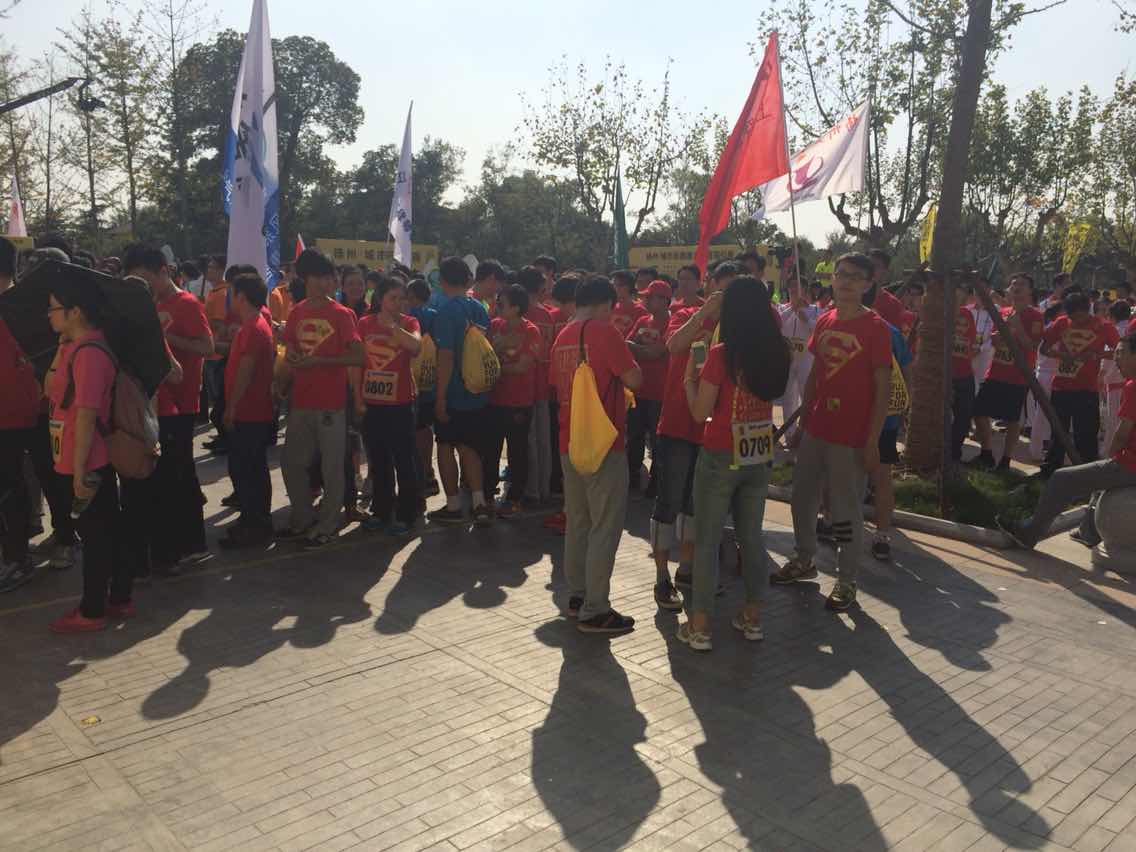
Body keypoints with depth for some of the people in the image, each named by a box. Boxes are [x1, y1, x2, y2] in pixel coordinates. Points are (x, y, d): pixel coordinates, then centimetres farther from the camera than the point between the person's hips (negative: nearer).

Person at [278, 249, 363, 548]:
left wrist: (318, 361, -16)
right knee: (291, 462, 12)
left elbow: (358, 357, -11)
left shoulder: (342, 314, -6)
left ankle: (326, 526, 15)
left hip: (331, 402, -5)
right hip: (300, 400, 6)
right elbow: (290, 352, 18)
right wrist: (290, 364, -5)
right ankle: (302, 519, 29)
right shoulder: (297, 313, 8)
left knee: (332, 467, 2)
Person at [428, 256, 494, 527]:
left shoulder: (447, 310, -15)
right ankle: (479, 503, 5)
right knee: (469, 447, 14)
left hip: (452, 393, -6)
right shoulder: (480, 309, 6)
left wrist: (440, 397, -15)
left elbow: (446, 355, -19)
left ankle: (453, 507, 14)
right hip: (476, 393, 6)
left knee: (446, 446, 7)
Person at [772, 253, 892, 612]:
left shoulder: (875, 327, -10)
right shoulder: (824, 322, 7)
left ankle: (847, 580, 19)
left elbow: (883, 388, -11)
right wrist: (802, 420, 14)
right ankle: (803, 559, 37)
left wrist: (872, 441, -14)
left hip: (850, 437, -6)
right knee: (802, 498, 17)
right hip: (815, 429, 6)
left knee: (846, 511, 4)